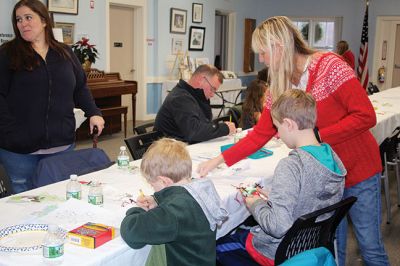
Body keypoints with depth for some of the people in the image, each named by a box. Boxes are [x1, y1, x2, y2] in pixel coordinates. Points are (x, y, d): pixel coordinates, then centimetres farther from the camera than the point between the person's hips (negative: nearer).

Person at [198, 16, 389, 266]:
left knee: (370, 246, 6)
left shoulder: (329, 66, -17)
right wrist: (219, 160, -2)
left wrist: (316, 137, -24)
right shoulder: (279, 86, 1)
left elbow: (365, 116, -20)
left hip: (359, 169, -5)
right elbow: (260, 134, 3)